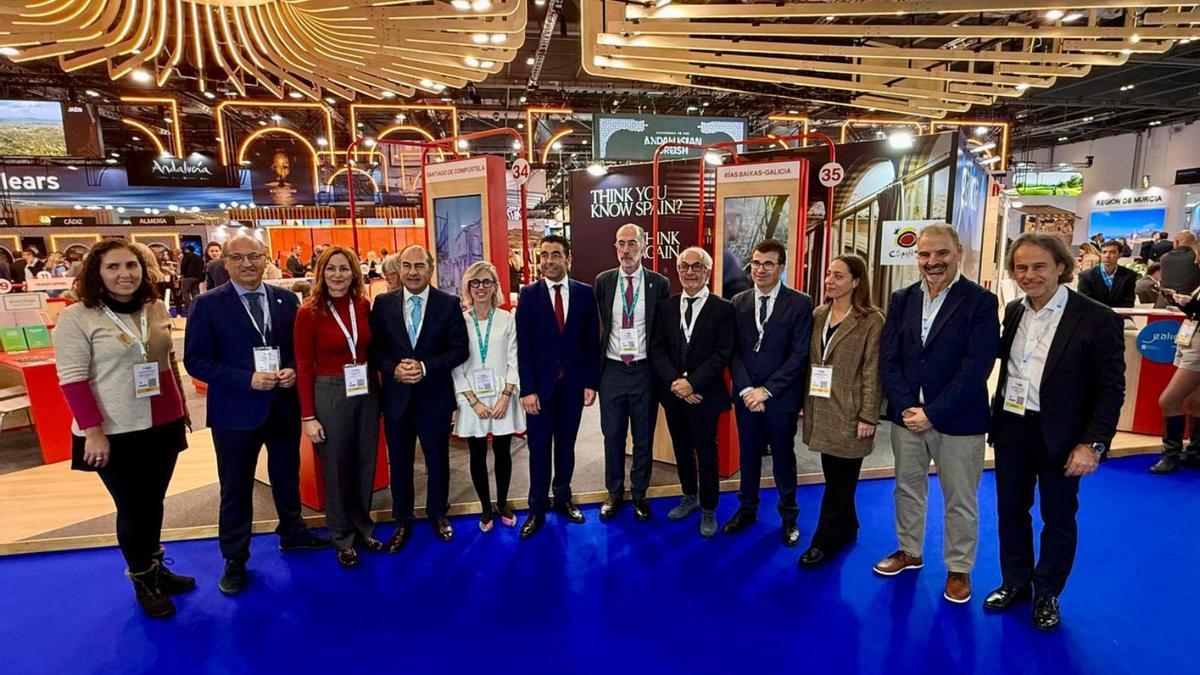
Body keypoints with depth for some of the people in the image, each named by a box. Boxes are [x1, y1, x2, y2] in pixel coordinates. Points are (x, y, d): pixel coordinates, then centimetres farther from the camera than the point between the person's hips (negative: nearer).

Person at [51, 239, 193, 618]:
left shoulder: (156, 309, 4)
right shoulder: (76, 318, -11)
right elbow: (72, 380, -13)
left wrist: (182, 409, 14)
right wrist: (93, 430, -17)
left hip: (163, 425, 4)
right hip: (117, 433, -4)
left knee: (154, 502, 17)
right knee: (132, 508, 8)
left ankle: (156, 567, 36)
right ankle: (142, 582, 28)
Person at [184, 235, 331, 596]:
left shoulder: (287, 299, 2)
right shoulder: (208, 304, -8)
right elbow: (196, 361, -10)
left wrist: (294, 370, -12)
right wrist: (248, 379, -20)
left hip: (284, 405, 3)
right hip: (236, 410, -3)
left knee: (287, 475, 19)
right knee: (236, 487, 10)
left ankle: (292, 534, 41)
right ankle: (235, 558, 29)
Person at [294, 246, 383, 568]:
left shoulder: (364, 305, 0)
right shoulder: (309, 312, -10)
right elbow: (303, 367, -8)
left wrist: (378, 387, 3)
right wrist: (308, 416, -10)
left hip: (367, 393, 4)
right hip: (330, 395, -4)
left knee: (365, 464, 15)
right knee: (336, 468, 11)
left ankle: (363, 528, 34)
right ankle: (343, 538, 29)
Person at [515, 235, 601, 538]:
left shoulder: (585, 293, 1)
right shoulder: (528, 294, -2)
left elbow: (592, 341, 3)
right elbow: (523, 346, -5)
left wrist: (591, 382, -2)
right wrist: (527, 389, -10)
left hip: (573, 383, 1)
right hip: (540, 383, -1)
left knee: (566, 445, 14)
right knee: (539, 448, 6)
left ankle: (562, 498, 32)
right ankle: (537, 510, 19)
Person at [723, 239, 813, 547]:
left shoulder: (800, 303, -7)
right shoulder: (739, 302, 4)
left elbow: (799, 355, -11)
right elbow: (734, 351, 2)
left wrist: (767, 390, -15)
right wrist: (745, 389, -10)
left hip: (781, 397, -3)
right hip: (746, 395, 3)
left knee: (783, 457, 12)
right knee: (748, 455, 15)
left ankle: (789, 516, 31)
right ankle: (747, 509, 33)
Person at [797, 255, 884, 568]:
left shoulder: (871, 320, -9)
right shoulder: (818, 315, 9)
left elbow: (872, 372, -12)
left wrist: (868, 416, -14)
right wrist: (805, 400, 8)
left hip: (849, 413, -5)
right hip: (821, 410, 6)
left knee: (840, 479, 4)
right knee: (834, 477, 15)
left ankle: (825, 541, 15)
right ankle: (846, 530, 32)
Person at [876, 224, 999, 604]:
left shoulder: (981, 302, -8)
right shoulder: (901, 300, 4)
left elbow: (975, 368, -15)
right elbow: (888, 359, 1)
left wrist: (932, 413, -17)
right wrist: (906, 407, -11)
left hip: (958, 420, -4)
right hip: (907, 415, 4)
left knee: (960, 500, 11)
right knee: (907, 488, 18)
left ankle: (959, 568, 30)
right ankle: (909, 551, 37)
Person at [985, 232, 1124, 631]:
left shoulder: (1096, 319, -12)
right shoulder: (1014, 312, 3)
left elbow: (1112, 388, -11)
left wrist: (1094, 443, -15)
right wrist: (998, 414, -1)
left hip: (1060, 435, -4)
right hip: (1011, 428, 5)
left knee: (1058, 518, 13)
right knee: (1011, 510, 16)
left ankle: (1046, 595, 32)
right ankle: (1015, 583, 34)